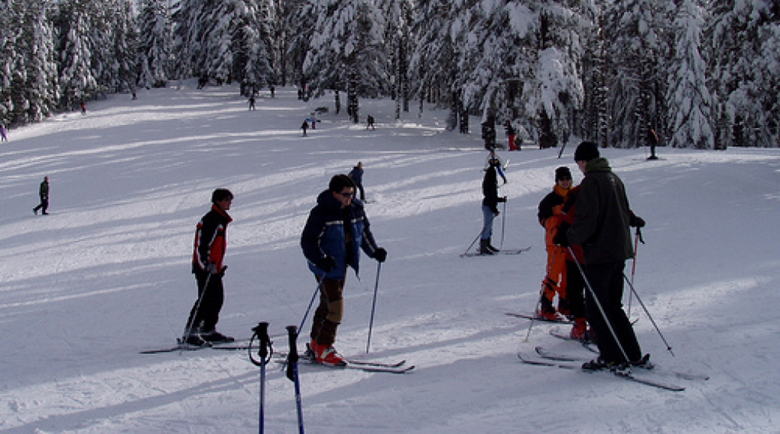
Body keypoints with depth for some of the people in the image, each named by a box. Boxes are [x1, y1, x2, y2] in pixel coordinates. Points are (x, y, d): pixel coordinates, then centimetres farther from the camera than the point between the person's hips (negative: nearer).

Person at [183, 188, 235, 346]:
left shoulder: (222, 219, 18)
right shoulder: (211, 219, -14)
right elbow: (202, 243, -20)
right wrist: (208, 264, -27)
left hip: (214, 267, 10)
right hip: (204, 267, -10)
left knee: (218, 299, 11)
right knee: (206, 299, -12)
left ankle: (209, 331, 19)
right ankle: (190, 332, -10)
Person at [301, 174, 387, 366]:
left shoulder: (356, 209, 1)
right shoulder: (321, 213, -20)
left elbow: (364, 232, 16)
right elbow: (308, 241, -19)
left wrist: (374, 251, 4)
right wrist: (321, 260, -32)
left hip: (343, 265, 8)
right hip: (326, 267, -7)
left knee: (327, 303, 19)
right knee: (335, 307, -13)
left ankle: (316, 342, 35)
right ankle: (323, 350, -3)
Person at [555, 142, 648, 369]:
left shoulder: (590, 182, -14)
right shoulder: (615, 179, 12)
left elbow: (587, 221, -21)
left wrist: (568, 237, -12)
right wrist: (633, 221, 40)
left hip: (600, 254, -9)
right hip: (619, 251, 9)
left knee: (596, 308, 0)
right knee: (613, 306, 15)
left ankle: (612, 357, 2)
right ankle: (634, 356, 15)